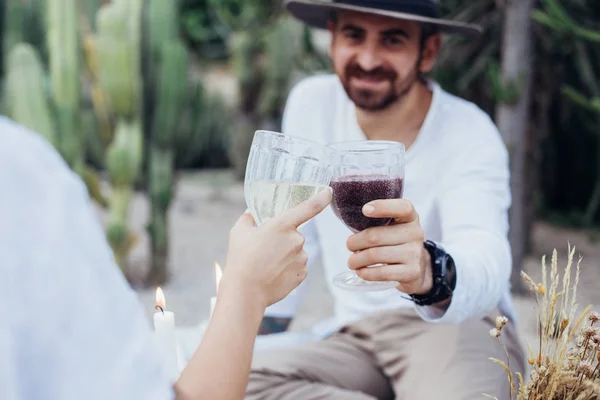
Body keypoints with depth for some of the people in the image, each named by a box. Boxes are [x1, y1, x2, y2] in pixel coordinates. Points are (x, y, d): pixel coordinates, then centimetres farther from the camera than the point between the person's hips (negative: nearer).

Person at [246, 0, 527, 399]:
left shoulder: (467, 132, -14)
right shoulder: (312, 102, 1)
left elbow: (486, 261, -33)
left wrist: (430, 272, -55)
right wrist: (260, 331, 8)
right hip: (354, 335, 6)